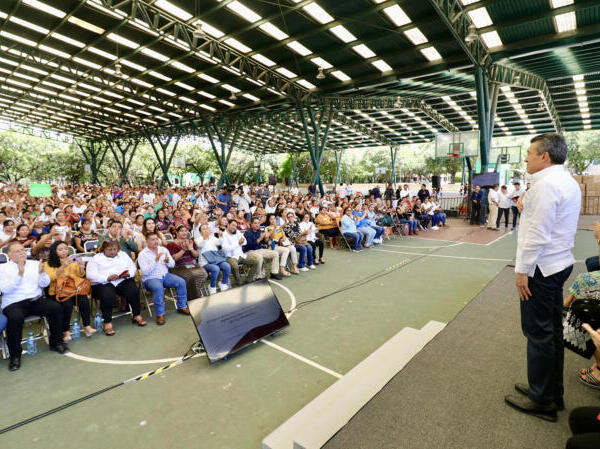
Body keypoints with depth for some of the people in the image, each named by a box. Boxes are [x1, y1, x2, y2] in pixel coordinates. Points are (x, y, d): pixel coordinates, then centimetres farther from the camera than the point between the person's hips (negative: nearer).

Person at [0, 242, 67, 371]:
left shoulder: (35, 264, 13)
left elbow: (45, 284, 6)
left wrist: (41, 272, -14)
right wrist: (20, 274, -20)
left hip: (36, 299, 3)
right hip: (14, 303, -3)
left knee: (55, 308, -22)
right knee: (15, 318, -34)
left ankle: (56, 342, -3)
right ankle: (15, 355, -15)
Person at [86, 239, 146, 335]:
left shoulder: (123, 254, 21)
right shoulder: (96, 258, 9)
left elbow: (132, 266, 17)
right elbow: (90, 275, -3)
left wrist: (128, 273, -8)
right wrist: (107, 278, -17)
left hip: (123, 280, 3)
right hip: (102, 284, -2)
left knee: (134, 291, -26)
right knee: (108, 296, -34)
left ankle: (137, 315, -8)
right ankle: (107, 323, -21)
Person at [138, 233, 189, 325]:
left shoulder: (163, 249, 10)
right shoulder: (142, 254, -4)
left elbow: (172, 264, 9)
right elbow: (145, 271, -15)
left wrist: (167, 261, -15)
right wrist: (156, 260, -23)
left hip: (165, 275, 5)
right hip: (150, 278, -4)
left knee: (181, 281, -18)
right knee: (158, 287, -37)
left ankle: (182, 307, -3)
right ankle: (160, 314, -24)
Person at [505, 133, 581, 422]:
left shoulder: (545, 185, -19)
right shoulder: (568, 182, 14)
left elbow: (537, 234, -23)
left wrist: (523, 270, -18)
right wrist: (528, 208, 9)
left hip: (541, 268, -10)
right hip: (560, 263, 10)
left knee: (538, 333, 1)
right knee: (552, 330, 18)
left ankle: (542, 401, 16)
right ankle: (553, 393, 32)